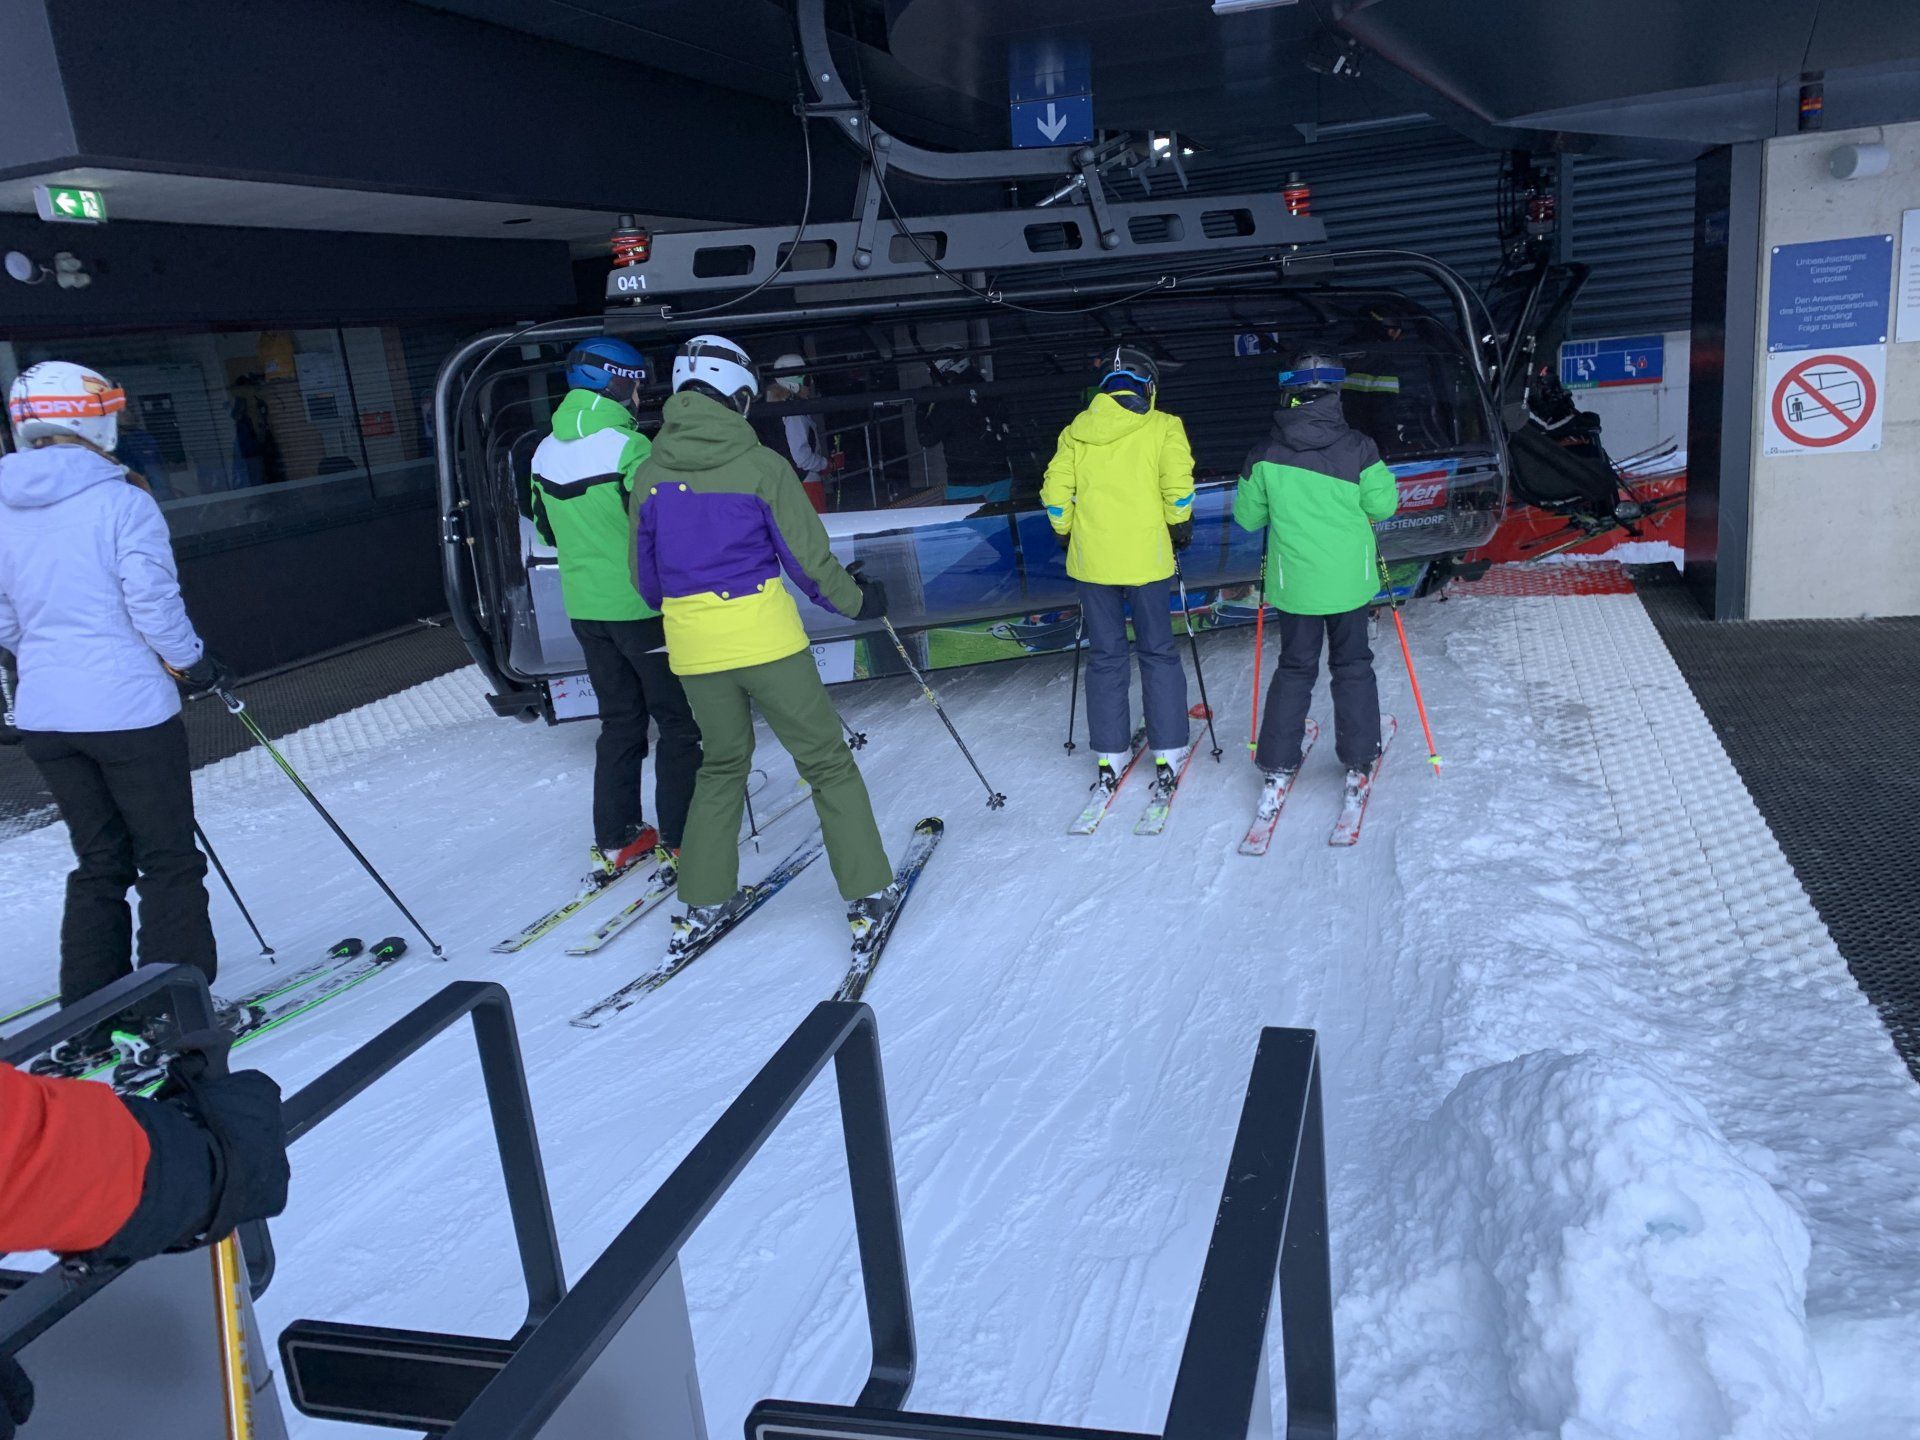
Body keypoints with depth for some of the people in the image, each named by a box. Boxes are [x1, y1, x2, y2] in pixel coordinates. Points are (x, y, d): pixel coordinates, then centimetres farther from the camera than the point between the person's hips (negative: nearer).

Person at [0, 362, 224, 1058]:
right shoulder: (121, 503, -13)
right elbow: (153, 602, -14)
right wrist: (195, 665, 1)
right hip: (127, 709, -6)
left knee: (99, 863, 18)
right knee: (168, 861, 5)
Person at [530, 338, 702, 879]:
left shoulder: (545, 452, 6)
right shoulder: (628, 448, -16)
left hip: (584, 607, 7)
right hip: (641, 606, -7)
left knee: (620, 719, 16)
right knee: (679, 721, 5)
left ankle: (613, 839, 18)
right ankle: (681, 838, 8)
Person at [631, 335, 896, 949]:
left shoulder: (649, 473, 2)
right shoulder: (760, 464, -9)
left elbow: (645, 575, 11)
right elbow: (808, 557, -6)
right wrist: (858, 600, 11)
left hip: (690, 644, 5)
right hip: (765, 636, -4)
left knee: (723, 762, 22)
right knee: (827, 762, 8)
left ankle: (702, 902, 22)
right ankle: (867, 893, 11)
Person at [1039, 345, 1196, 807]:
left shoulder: (1076, 431, 5)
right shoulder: (1163, 426, -3)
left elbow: (1055, 492, 1)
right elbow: (1178, 487, -12)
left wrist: (1067, 533, 16)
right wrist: (1180, 527, 5)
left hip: (1092, 558, 2)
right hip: (1146, 557, -2)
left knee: (1105, 656, 11)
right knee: (1158, 653, 10)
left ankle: (1109, 758, 14)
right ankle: (1167, 756, 10)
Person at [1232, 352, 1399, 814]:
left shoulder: (1266, 453, -7)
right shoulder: (1356, 448, -11)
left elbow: (1247, 515, 1)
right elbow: (1383, 503, -6)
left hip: (1293, 581, 1)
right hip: (1349, 579, -1)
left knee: (1294, 668, 13)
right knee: (1352, 666, 14)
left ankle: (1277, 767, 10)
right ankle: (1358, 763, 17)